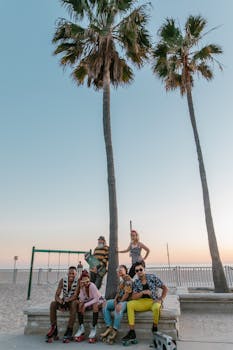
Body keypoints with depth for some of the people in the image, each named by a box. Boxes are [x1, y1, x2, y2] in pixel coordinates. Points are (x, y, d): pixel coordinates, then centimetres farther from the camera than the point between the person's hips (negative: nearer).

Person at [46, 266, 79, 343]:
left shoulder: (78, 281, -19)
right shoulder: (63, 280, -10)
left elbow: (75, 296, -25)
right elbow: (56, 295, -12)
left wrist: (66, 301, -40)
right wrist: (60, 302, -33)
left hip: (73, 301, -3)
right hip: (64, 301, 4)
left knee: (74, 303, -37)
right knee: (53, 304, -23)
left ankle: (69, 331, -30)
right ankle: (54, 329, -18)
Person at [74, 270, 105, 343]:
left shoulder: (92, 286, -28)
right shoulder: (82, 286, -12)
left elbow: (96, 299, -30)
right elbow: (82, 299, -18)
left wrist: (86, 305, -32)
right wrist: (81, 288, -31)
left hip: (99, 300, -5)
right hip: (89, 301, 5)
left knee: (95, 305, -38)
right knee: (80, 304, -23)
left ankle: (94, 328, -26)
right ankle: (81, 328, -16)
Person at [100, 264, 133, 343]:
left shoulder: (128, 279, -10)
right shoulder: (121, 280, 19)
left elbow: (127, 294, -16)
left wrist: (119, 302, -15)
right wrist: (115, 300, -1)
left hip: (126, 301, -9)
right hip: (119, 300, 9)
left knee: (119, 308, -38)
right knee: (105, 304, -7)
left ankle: (115, 331, -31)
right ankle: (109, 328, -11)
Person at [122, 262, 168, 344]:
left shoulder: (152, 277, -5)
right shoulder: (136, 282, 3)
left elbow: (165, 288, -1)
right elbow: (133, 297, -4)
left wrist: (161, 299, -12)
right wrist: (143, 292, -19)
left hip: (154, 301, -3)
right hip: (143, 302, 3)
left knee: (156, 307, -38)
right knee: (129, 304, -21)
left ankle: (155, 329, -9)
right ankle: (132, 332, -17)